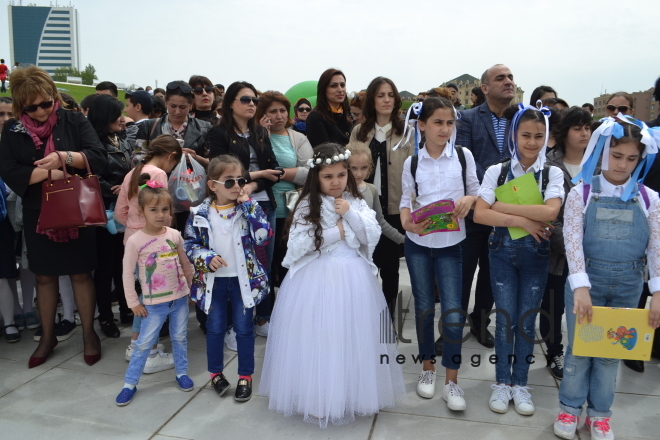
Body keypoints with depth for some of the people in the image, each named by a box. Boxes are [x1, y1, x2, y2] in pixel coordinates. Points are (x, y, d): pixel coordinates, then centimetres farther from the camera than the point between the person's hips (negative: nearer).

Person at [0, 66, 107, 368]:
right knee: (45, 276, 13)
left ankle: (89, 333, 21)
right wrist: (50, 173, -19)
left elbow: (99, 157, -13)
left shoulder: (74, 122, -3)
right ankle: (47, 336, 28)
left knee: (80, 274, 6)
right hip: (38, 214, 2)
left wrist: (63, 157, -27)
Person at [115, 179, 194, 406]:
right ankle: (130, 383, 20)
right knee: (144, 344, 5)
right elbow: (128, 274, -7)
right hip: (154, 303, -3)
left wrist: (192, 288, 13)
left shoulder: (174, 235, -3)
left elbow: (186, 264, 9)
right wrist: (133, 302, -5)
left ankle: (182, 373, 34)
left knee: (180, 338, 16)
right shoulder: (135, 241, -13)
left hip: (180, 298, 3)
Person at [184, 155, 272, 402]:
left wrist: (249, 208, -22)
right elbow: (189, 244, 0)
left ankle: (245, 376, 26)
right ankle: (216, 373, 35)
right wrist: (206, 258, -17)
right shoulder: (200, 214, -7)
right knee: (215, 328, 15)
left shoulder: (249, 208, -8)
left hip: (244, 279, 0)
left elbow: (264, 237, -19)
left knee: (244, 328, 10)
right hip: (213, 280, 1)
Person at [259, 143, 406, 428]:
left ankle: (353, 395, 23)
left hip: (353, 279, 2)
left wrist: (350, 214, -13)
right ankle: (317, 399, 16)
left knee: (352, 337, 6)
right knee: (316, 338, 0)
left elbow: (373, 238, -3)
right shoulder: (307, 205, -3)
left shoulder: (357, 203, 6)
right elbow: (297, 246, -12)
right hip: (316, 279, -2)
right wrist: (335, 232, -9)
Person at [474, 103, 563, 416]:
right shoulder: (496, 171, -2)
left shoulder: (552, 174, -1)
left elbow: (550, 212, -19)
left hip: (536, 253, 1)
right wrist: (522, 220, -18)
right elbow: (479, 214, -12)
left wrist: (503, 206, -17)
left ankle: (520, 383, 24)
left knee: (527, 320, 8)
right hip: (502, 251, 0)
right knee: (505, 318, 5)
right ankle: (502, 382, 22)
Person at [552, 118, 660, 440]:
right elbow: (573, 241, -13)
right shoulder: (581, 193, -6)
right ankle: (570, 408, 27)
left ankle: (599, 413, 30)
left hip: (628, 286, 2)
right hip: (587, 281, -2)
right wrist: (580, 287, -23)